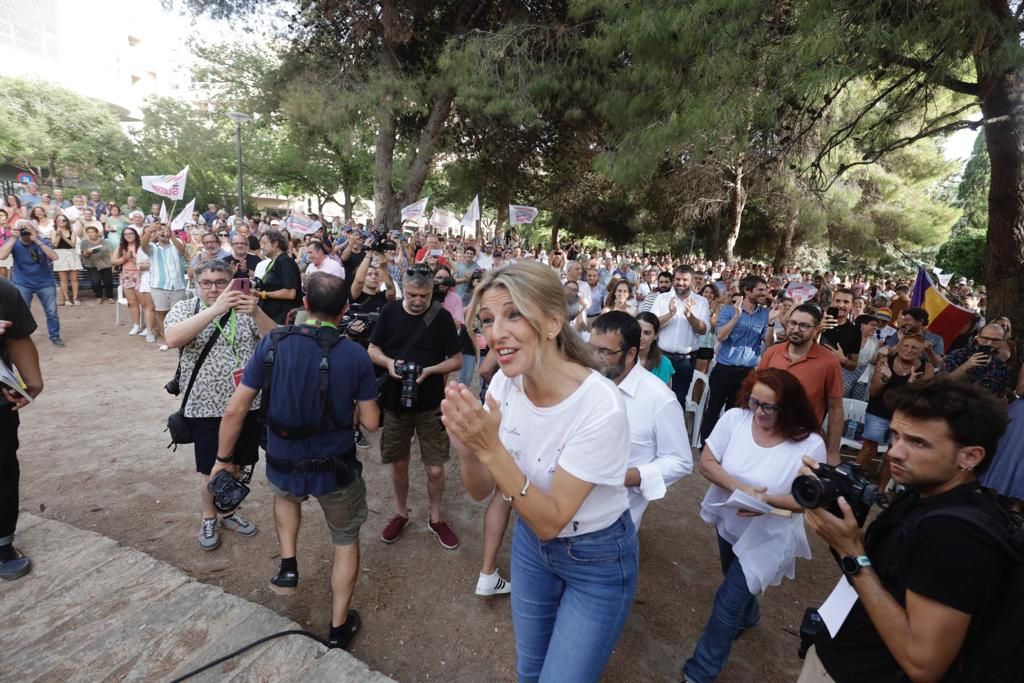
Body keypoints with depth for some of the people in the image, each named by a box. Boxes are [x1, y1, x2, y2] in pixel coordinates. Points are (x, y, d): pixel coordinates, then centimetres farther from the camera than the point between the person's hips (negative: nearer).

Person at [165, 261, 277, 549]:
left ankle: (229, 511, 41)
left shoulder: (244, 310, 1)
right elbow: (173, 339, -24)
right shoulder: (184, 308, -4)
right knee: (211, 471, 12)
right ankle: (209, 518, 37)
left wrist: (256, 313, -29)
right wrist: (215, 309, -33)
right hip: (206, 408, -2)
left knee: (236, 466, 18)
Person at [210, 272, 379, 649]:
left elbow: (234, 411, -6)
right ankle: (338, 628, 35)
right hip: (336, 469, -2)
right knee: (346, 541, 22)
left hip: (282, 466, 2)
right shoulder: (356, 355, -14)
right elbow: (370, 422, -9)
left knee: (285, 493, 40)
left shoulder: (272, 345, -11)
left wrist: (224, 458, 8)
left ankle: (288, 566, 32)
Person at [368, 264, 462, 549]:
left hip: (431, 404, -2)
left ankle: (436, 519, 28)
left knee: (435, 469, 3)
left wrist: (429, 371, -23)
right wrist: (389, 363, -18)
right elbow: (373, 350, 3)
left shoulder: (442, 317, -9)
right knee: (398, 464, 15)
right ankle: (401, 514, 38)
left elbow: (456, 360, -6)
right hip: (395, 401, 2)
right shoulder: (389, 312, -4)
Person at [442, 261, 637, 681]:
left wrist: (491, 448, -37)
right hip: (530, 542, 5)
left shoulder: (600, 406, -33)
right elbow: (482, 492, -10)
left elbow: (551, 521, -26)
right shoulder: (505, 382, -15)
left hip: (596, 559, -5)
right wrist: (468, 447, -31)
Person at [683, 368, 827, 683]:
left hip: (766, 536, -3)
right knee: (738, 585, 29)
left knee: (727, 603, 0)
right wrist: (740, 488, -30)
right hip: (727, 521, 4)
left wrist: (767, 500, -35)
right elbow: (706, 462, -14)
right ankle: (748, 615, 64)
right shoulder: (735, 418, -19)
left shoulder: (810, 444, -24)